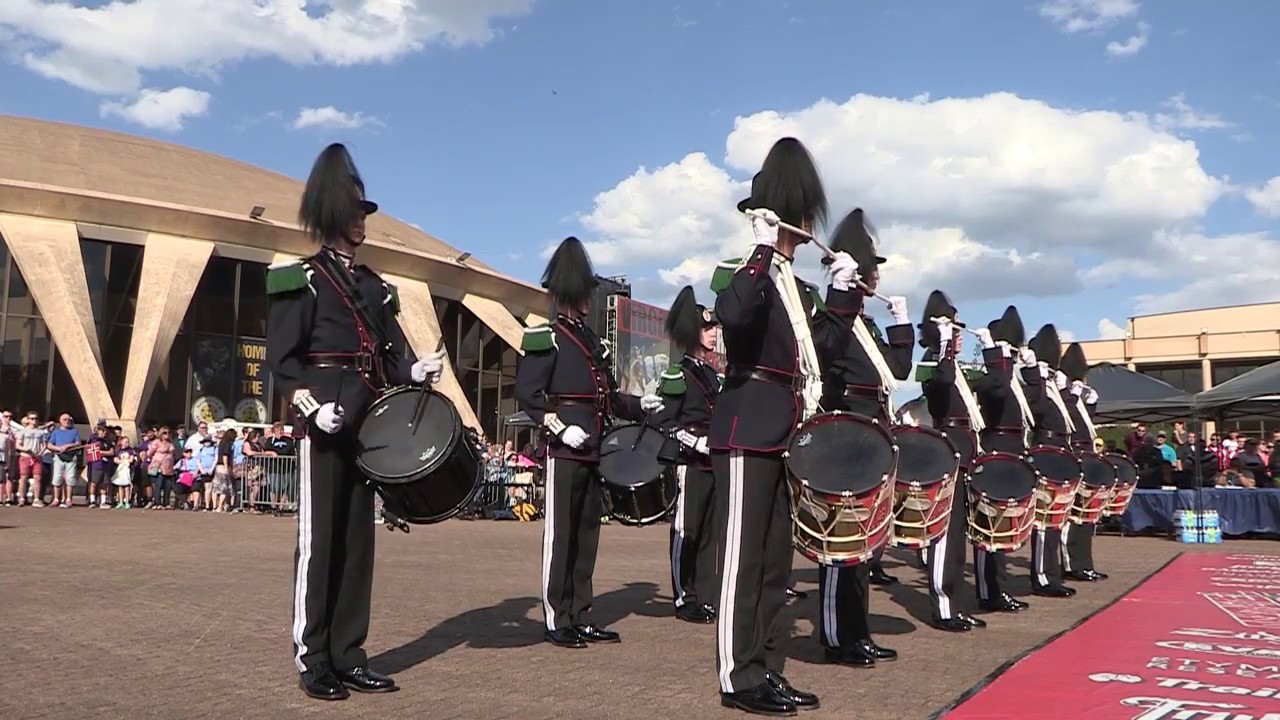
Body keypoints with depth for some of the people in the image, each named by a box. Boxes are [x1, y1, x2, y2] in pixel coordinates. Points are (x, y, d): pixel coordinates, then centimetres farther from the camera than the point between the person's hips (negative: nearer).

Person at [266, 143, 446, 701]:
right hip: (325, 424, -6)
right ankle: (312, 660, 7)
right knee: (319, 538, -3)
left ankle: (349, 656, 16)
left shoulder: (373, 286, 17)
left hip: (368, 425, 6)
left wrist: (415, 370, -7)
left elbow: (390, 355, 14)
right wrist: (309, 407, -21)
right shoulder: (302, 279, -1)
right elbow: (281, 360, -8)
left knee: (358, 538, 8)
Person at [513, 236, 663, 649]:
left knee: (587, 533, 11)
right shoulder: (545, 337, -6)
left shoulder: (592, 340, 19)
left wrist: (640, 406, 10)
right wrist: (560, 428, -20)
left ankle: (580, 618, 19)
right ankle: (557, 621, 6)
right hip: (564, 450, -8)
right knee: (560, 534, -2)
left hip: (593, 451, 8)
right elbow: (527, 394, -13)